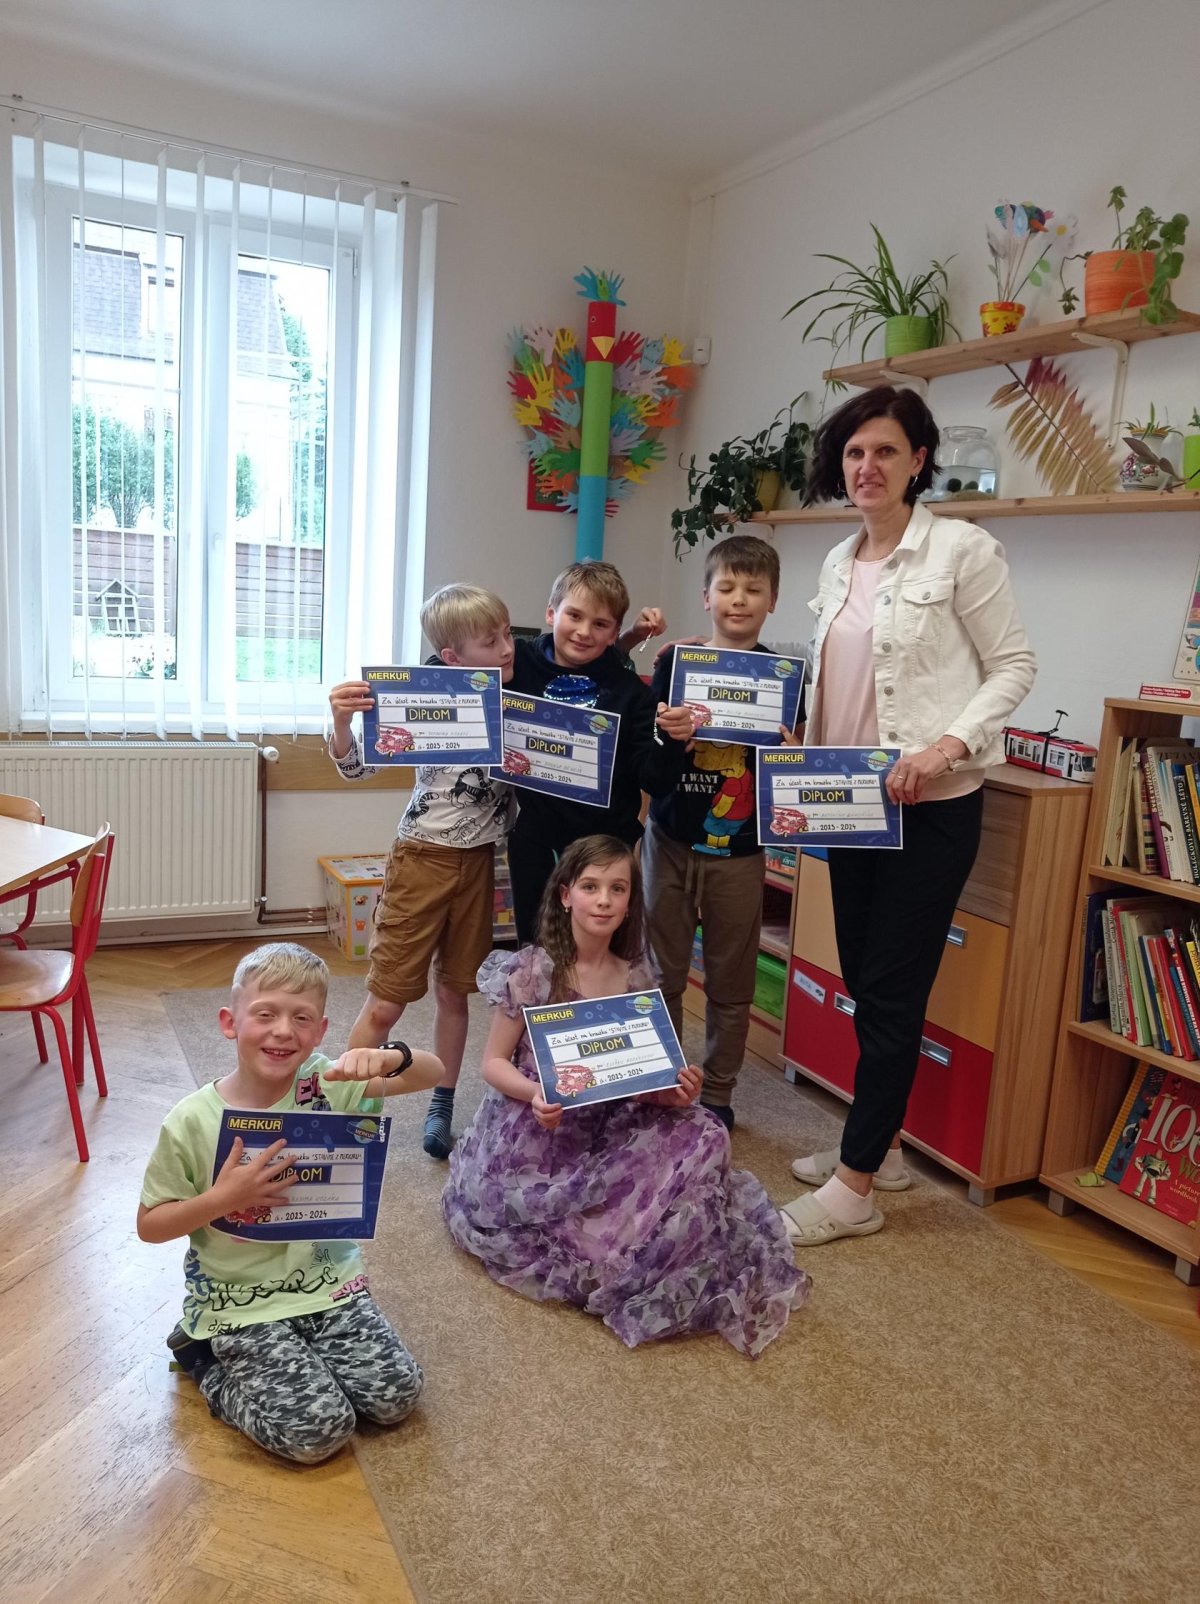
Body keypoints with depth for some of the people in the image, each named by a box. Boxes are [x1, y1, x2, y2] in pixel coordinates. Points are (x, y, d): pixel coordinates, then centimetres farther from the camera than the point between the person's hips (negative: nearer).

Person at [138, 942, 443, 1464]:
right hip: (242, 1303, -3)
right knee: (318, 1430, -15)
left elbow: (432, 1072, -13)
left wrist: (389, 1058, -36)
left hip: (328, 1280, 4)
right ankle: (208, 1361, 11)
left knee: (396, 1395, -5)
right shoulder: (192, 1122, -16)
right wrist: (223, 1198, -23)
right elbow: (150, 1225, -6)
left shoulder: (325, 1084, -10)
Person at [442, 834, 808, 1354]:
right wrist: (535, 1094, -26)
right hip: (532, 1136, -5)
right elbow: (493, 1062, -6)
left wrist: (674, 1091, -15)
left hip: (610, 1131, 5)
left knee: (702, 1140, -18)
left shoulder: (638, 977, 1)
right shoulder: (529, 971, -12)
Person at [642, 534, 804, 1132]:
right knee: (662, 971, 11)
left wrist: (791, 751, -17)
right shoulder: (676, 661, -1)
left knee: (731, 981, 9)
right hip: (671, 839, 0)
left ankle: (717, 1094, 27)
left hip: (738, 850, 0)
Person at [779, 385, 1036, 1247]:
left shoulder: (963, 549, -7)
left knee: (891, 989, -1)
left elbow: (1015, 664, -7)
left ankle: (855, 1188, 11)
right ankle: (880, 1145, 32)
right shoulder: (839, 563, 12)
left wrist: (949, 745, -20)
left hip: (930, 805, -7)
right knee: (861, 977, 14)